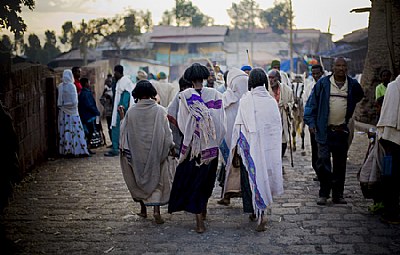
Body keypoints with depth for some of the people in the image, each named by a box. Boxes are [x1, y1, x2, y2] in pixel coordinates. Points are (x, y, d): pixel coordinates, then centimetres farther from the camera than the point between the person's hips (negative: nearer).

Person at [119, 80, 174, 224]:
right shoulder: (159, 111, -9)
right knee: (157, 180, 9)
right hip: (155, 152, -1)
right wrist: (171, 147, 7)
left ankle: (143, 209, 27)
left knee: (139, 180, 19)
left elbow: (124, 131, 2)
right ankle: (156, 211, -5)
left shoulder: (131, 112, -7)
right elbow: (167, 132, -6)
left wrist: (122, 117, 17)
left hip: (137, 153, 1)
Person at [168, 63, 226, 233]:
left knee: (193, 179, 6)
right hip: (211, 144, 2)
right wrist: (216, 140, 7)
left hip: (192, 143, -1)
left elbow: (181, 122, -5)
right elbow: (221, 123, -6)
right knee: (207, 178, 20)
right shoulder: (215, 94, -7)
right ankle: (203, 209, 37)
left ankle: (199, 221, 0)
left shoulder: (185, 95, -9)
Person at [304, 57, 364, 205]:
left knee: (340, 165, 8)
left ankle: (338, 195, 17)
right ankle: (323, 194, 3)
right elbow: (312, 103, 2)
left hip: (342, 131, 3)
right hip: (324, 130, -3)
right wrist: (311, 122, -6)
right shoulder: (323, 83, 0)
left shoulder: (353, 85, 7)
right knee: (323, 161, -8)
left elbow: (360, 98, 27)